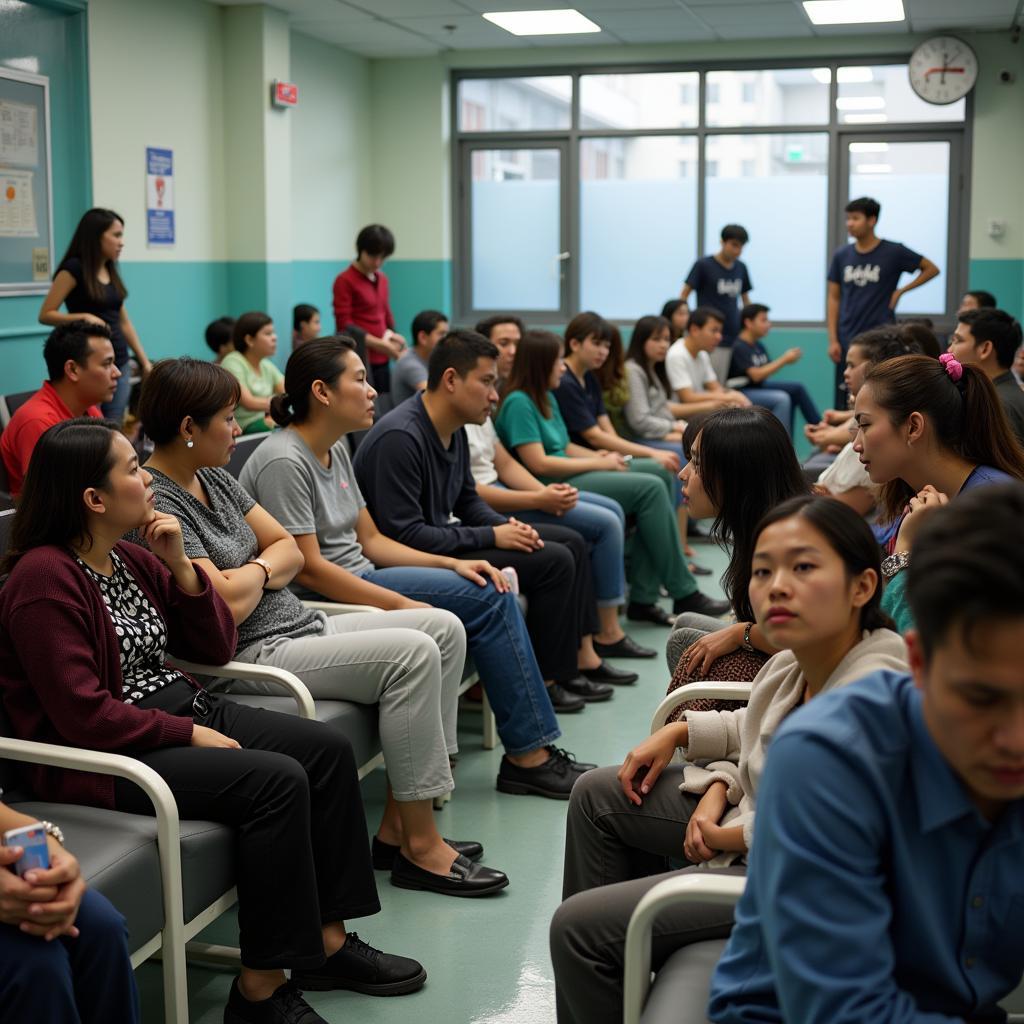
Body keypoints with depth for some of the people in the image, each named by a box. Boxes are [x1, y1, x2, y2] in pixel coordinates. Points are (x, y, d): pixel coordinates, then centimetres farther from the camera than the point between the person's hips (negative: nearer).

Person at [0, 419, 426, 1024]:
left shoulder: (130, 560, 10)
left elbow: (216, 648, 12)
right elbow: (83, 714, -22)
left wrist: (180, 564, -2)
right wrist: (190, 736, -17)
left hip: (181, 711, 9)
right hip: (109, 755, -9)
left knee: (329, 751, -4)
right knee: (277, 780, -26)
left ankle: (328, 941, 3)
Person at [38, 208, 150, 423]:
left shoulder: (111, 272, 13)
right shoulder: (73, 269, -8)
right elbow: (45, 315, -10)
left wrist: (144, 361, 14)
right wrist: (84, 317, -23)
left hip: (119, 363, 7)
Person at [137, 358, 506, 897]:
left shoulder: (213, 478, 13)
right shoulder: (157, 503, -16)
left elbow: (289, 549, 15)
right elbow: (228, 603, -23)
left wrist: (255, 571, -7)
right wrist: (262, 570, -2)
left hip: (300, 626, 10)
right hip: (248, 656, -10)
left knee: (444, 629, 1)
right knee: (412, 653, -23)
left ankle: (400, 820, 0)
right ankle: (420, 848, -14)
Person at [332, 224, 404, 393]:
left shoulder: (382, 279, 13)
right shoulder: (345, 281, -7)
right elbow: (344, 326, -10)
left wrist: (390, 334, 0)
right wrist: (378, 343, -17)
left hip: (381, 359, 7)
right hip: (358, 359, -7)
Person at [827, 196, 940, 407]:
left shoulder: (893, 252, -3)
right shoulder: (841, 255, 5)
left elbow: (931, 269, 8)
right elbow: (834, 298, 8)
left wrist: (900, 291, -3)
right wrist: (833, 340, 2)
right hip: (847, 342, 3)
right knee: (844, 404, 5)